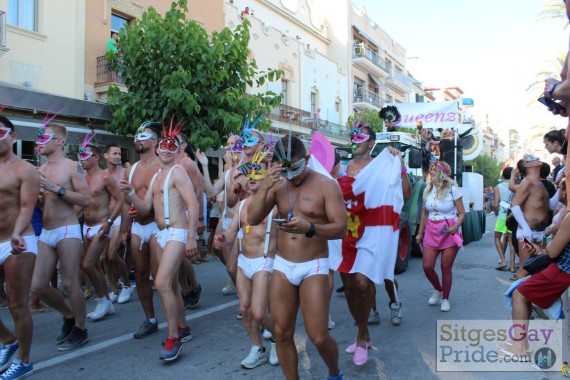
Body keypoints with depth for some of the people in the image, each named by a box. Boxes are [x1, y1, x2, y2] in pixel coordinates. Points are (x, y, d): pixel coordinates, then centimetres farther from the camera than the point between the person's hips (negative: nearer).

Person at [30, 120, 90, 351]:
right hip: (45, 233, 7)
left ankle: (80, 330, 16)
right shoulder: (40, 170, 14)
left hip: (67, 231, -7)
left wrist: (57, 189, -18)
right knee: (37, 286, 6)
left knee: (70, 284, -2)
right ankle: (69, 315, 29)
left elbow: (86, 199, -13)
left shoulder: (72, 167, -6)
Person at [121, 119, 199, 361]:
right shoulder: (155, 177, 17)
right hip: (160, 234, 9)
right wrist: (130, 194, -5)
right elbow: (144, 209, 13)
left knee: (162, 284, -17)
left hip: (177, 233, -9)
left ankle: (173, 338, -5)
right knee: (170, 286, 14)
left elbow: (193, 204, -18)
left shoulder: (177, 171, -9)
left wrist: (191, 238, -23)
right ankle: (183, 329, 29)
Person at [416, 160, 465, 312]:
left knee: (446, 268, 1)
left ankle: (445, 299, 19)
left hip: (449, 232, -4)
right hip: (431, 231, 4)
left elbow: (462, 213, -4)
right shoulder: (428, 190, 7)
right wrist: (420, 233, 16)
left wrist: (455, 227, -21)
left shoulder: (452, 189, -6)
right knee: (427, 267, -1)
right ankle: (438, 290, 27)